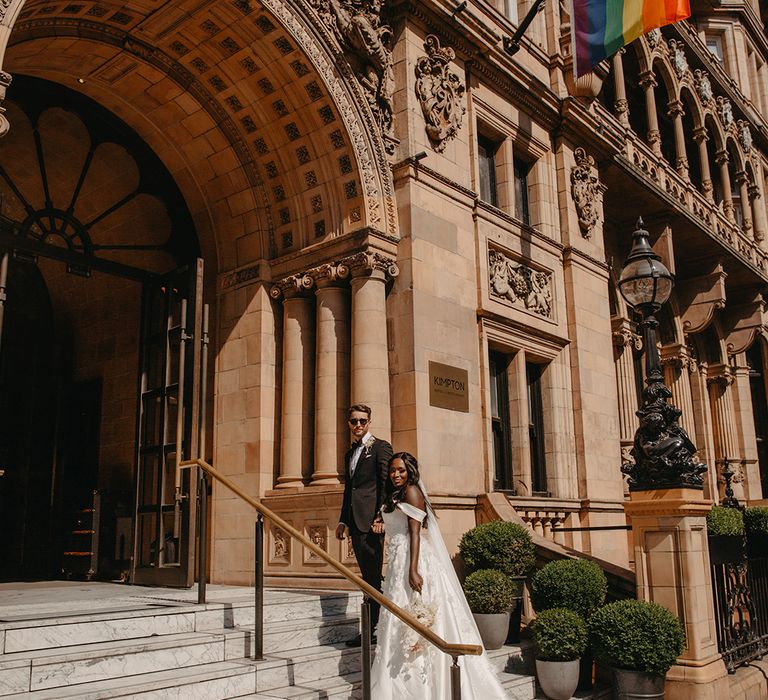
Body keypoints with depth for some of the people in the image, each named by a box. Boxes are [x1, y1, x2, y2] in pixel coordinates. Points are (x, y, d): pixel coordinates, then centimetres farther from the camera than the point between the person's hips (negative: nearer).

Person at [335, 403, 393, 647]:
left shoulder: (380, 447, -1)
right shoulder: (350, 454, 22)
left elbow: (387, 484, -10)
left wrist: (380, 517, -17)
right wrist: (343, 520, 18)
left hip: (371, 520, -8)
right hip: (356, 521, 8)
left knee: (374, 576, -7)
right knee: (367, 577, 10)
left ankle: (373, 629, -4)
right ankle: (371, 628, 14)